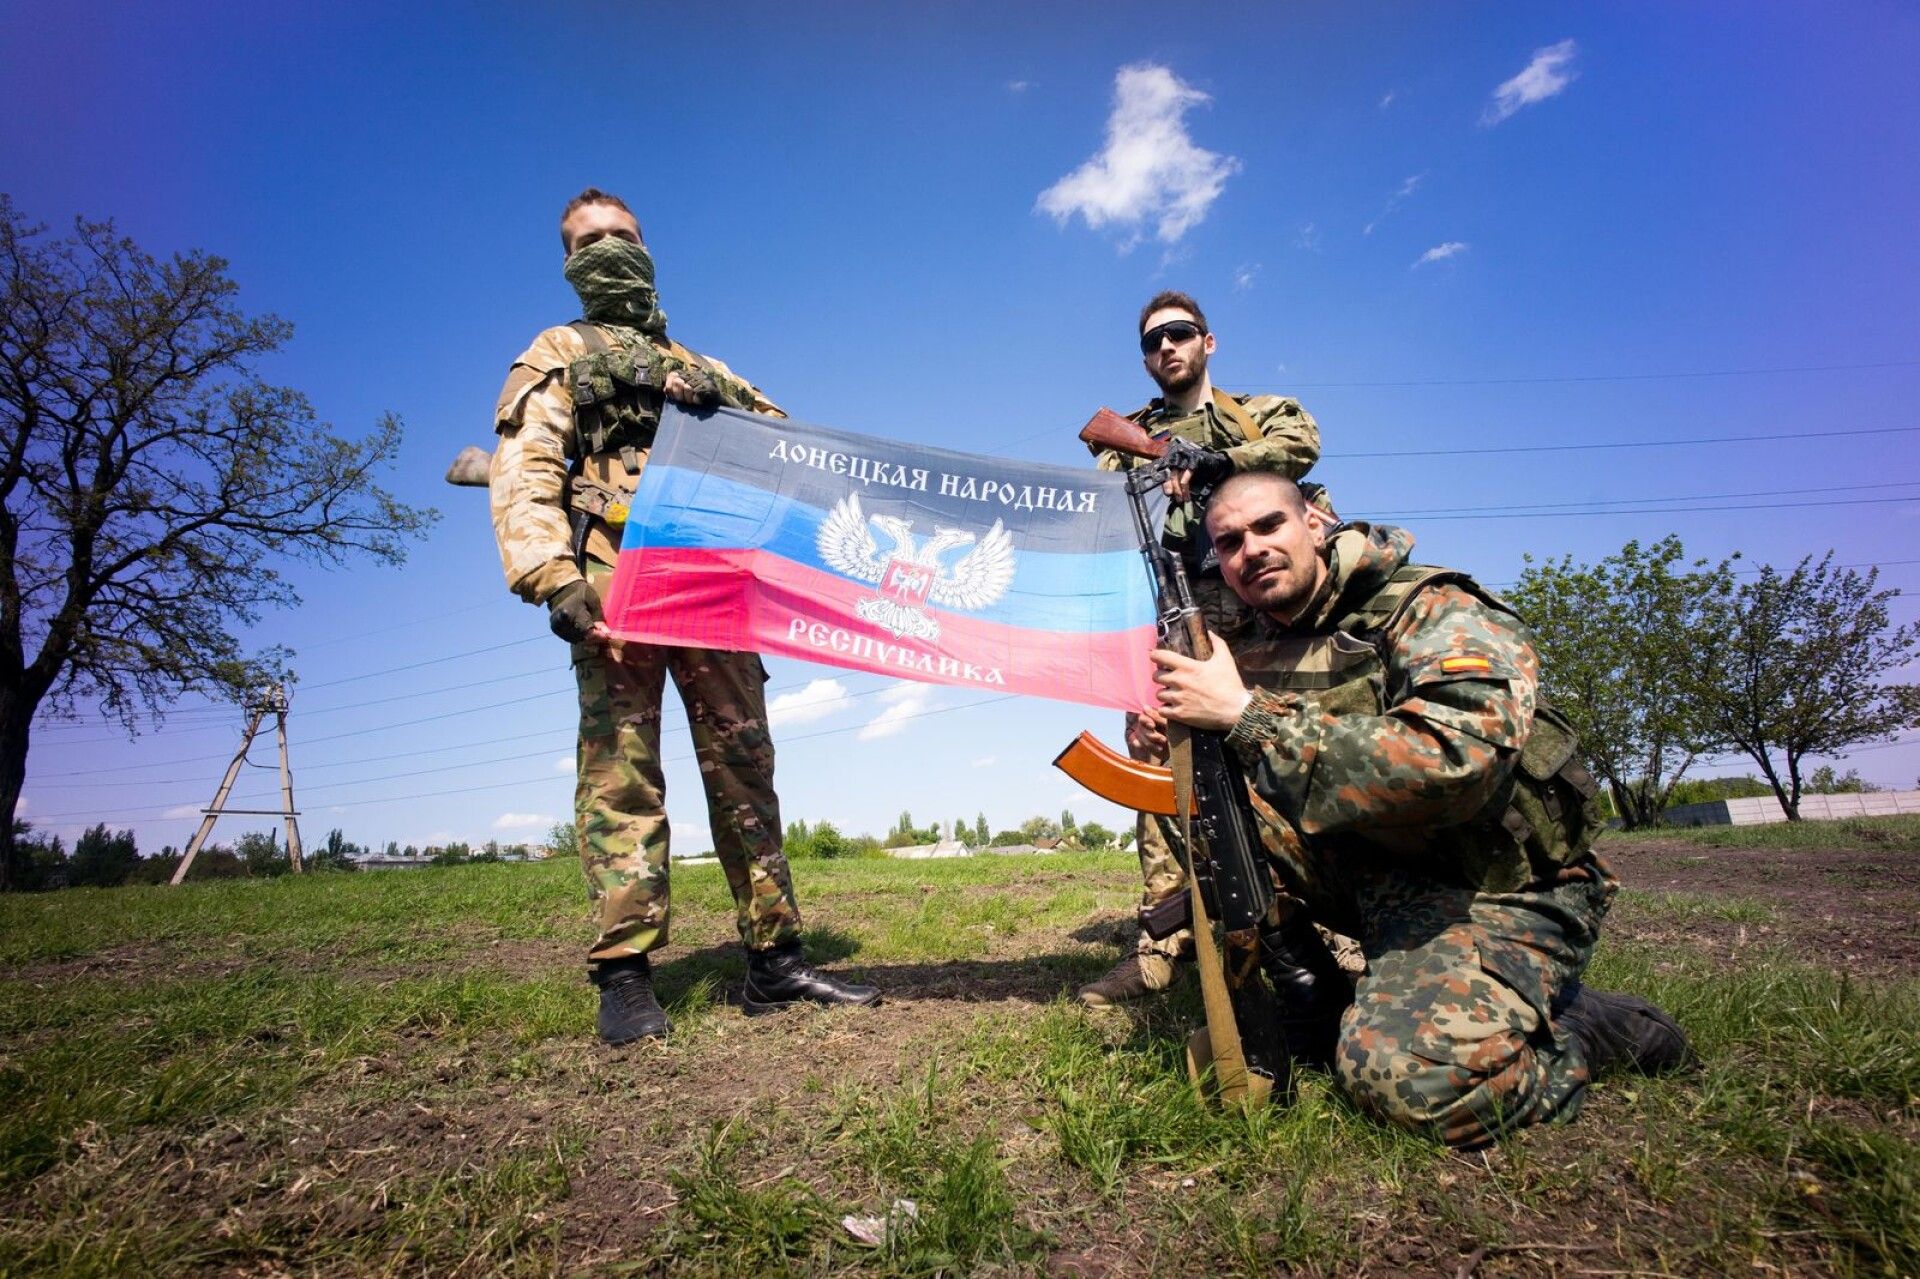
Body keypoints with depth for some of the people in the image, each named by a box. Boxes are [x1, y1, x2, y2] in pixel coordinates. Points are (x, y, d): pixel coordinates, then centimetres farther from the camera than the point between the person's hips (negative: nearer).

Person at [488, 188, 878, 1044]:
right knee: (622, 767, -9)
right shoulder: (560, 352, 17)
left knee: (743, 763, 0)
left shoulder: (700, 367, 30)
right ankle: (624, 974, -4)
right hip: (617, 577, -3)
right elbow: (525, 471, 1)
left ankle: (775, 961, 5)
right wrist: (553, 579, -17)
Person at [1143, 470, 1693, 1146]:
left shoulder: (1433, 611, -15)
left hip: (1495, 888, -5)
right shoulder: (1249, 653, 4)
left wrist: (1247, 716, -33)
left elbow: (1457, 760, -34)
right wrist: (1171, 722, -17)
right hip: (1368, 873, 5)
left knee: (1405, 1075, -29)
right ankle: (1317, 1006, -2)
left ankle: (1584, 1025, 2)